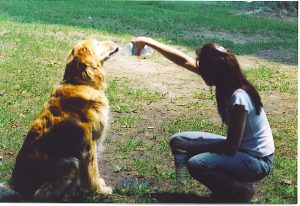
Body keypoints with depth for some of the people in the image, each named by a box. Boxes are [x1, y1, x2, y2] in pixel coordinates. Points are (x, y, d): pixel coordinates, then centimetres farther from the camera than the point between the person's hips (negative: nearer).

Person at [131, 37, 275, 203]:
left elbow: (230, 147, -24)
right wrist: (147, 41, 0)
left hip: (257, 160, -8)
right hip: (239, 147, 9)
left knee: (196, 164, -30)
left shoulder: (238, 99, -30)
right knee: (177, 140, 2)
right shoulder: (227, 79, -8)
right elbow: (184, 60, -1)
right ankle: (224, 186, 10)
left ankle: (241, 191, -4)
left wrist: (191, 146, -17)